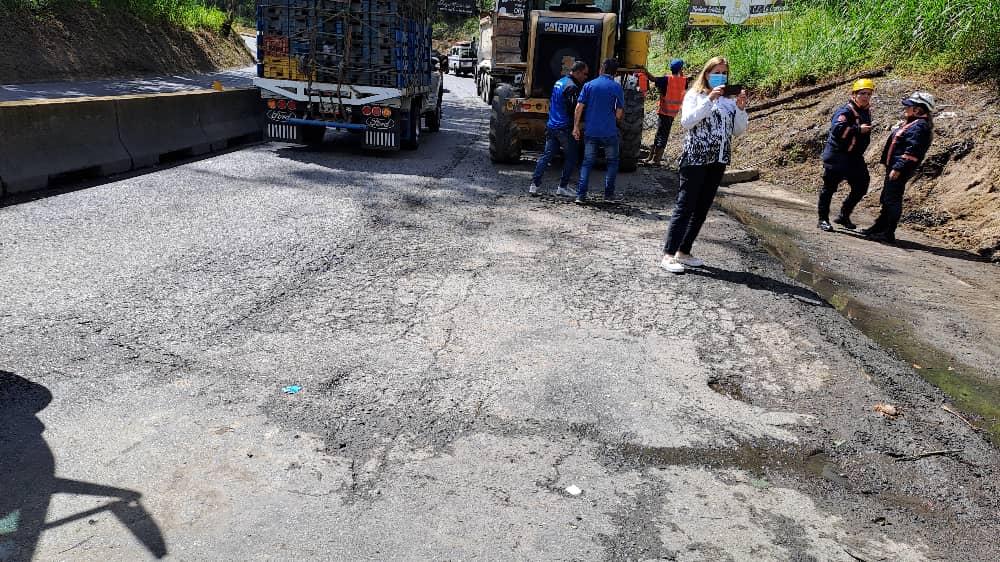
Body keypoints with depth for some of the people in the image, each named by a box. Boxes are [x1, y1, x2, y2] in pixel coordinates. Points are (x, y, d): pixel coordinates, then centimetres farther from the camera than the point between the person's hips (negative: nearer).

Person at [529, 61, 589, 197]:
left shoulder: (559, 82, 16)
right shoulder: (571, 87, -14)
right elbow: (574, 109, -20)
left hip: (551, 126, 8)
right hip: (565, 128, -8)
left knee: (547, 155, 8)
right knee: (571, 157, 4)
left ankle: (534, 184, 2)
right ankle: (562, 187, 5)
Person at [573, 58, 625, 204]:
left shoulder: (589, 85, 3)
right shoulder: (617, 88, -3)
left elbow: (579, 108, -3)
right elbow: (619, 114, -3)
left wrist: (576, 126, 2)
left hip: (590, 131, 2)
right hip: (609, 132, -2)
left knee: (587, 162, 9)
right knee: (612, 162, 14)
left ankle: (581, 195, 1)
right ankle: (609, 194, 12)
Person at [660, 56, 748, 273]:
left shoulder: (729, 100, 14)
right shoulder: (694, 95, -1)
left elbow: (738, 131, 10)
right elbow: (686, 122, -16)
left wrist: (740, 108, -4)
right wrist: (709, 100, -20)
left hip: (718, 162, 6)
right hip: (694, 159, -6)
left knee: (701, 209, 7)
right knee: (685, 206, -8)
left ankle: (684, 252, 15)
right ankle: (668, 254, -6)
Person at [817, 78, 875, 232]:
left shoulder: (867, 111, 13)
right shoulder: (846, 111, -15)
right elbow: (837, 130, -30)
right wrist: (858, 130, -26)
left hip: (855, 157, 9)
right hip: (837, 155, -9)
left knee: (861, 186, 9)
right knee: (829, 187, 0)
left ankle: (844, 216, 22)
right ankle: (823, 219, 8)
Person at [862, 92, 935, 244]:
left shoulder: (919, 126, -16)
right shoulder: (913, 123, 17)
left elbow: (911, 151, -24)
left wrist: (898, 168, -27)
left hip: (899, 170, -11)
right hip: (894, 167, 11)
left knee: (892, 200, -6)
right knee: (886, 198, 18)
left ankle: (889, 234, -1)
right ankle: (880, 227, 29)